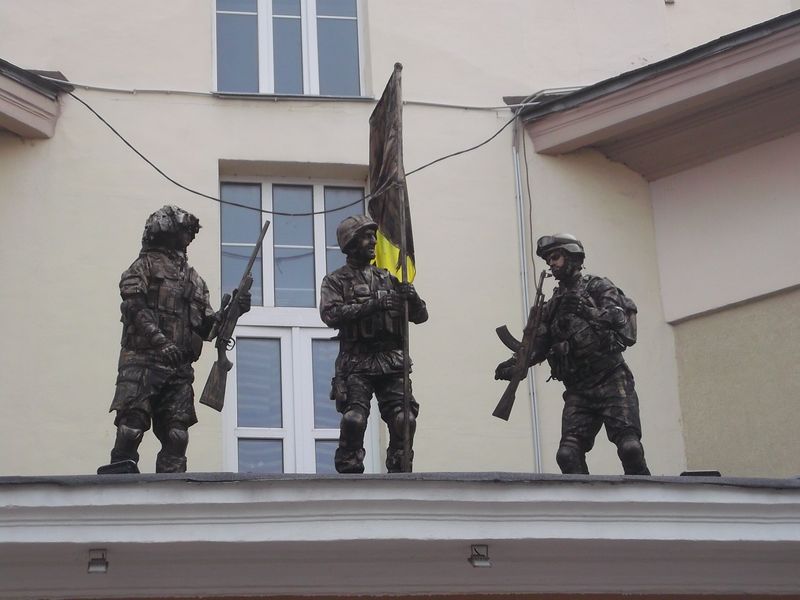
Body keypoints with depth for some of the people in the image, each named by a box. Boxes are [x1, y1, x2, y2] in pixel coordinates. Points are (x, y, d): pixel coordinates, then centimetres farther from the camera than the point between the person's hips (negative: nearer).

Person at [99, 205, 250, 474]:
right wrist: (160, 341, -22)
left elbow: (205, 327, 19)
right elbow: (135, 306, -10)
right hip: (143, 359, -6)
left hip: (179, 368, 6)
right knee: (132, 423, -15)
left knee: (176, 435, -2)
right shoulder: (145, 265, 7)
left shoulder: (194, 279, 24)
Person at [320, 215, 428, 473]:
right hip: (357, 362, -3)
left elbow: (420, 316, 18)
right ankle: (349, 473, -7)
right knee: (354, 420, -16)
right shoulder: (336, 280, 10)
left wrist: (412, 298, -5)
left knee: (404, 420, -9)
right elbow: (330, 314, -10)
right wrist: (370, 305, -19)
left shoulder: (388, 278, 21)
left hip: (392, 362, 3)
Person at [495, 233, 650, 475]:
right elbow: (537, 346, 13)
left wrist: (588, 311, -27)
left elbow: (620, 319, -11)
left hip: (610, 381, -5)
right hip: (578, 390, 5)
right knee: (568, 455, -10)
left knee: (629, 446, -18)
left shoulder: (598, 288, 5)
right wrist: (515, 364, -6)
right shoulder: (552, 306, 19)